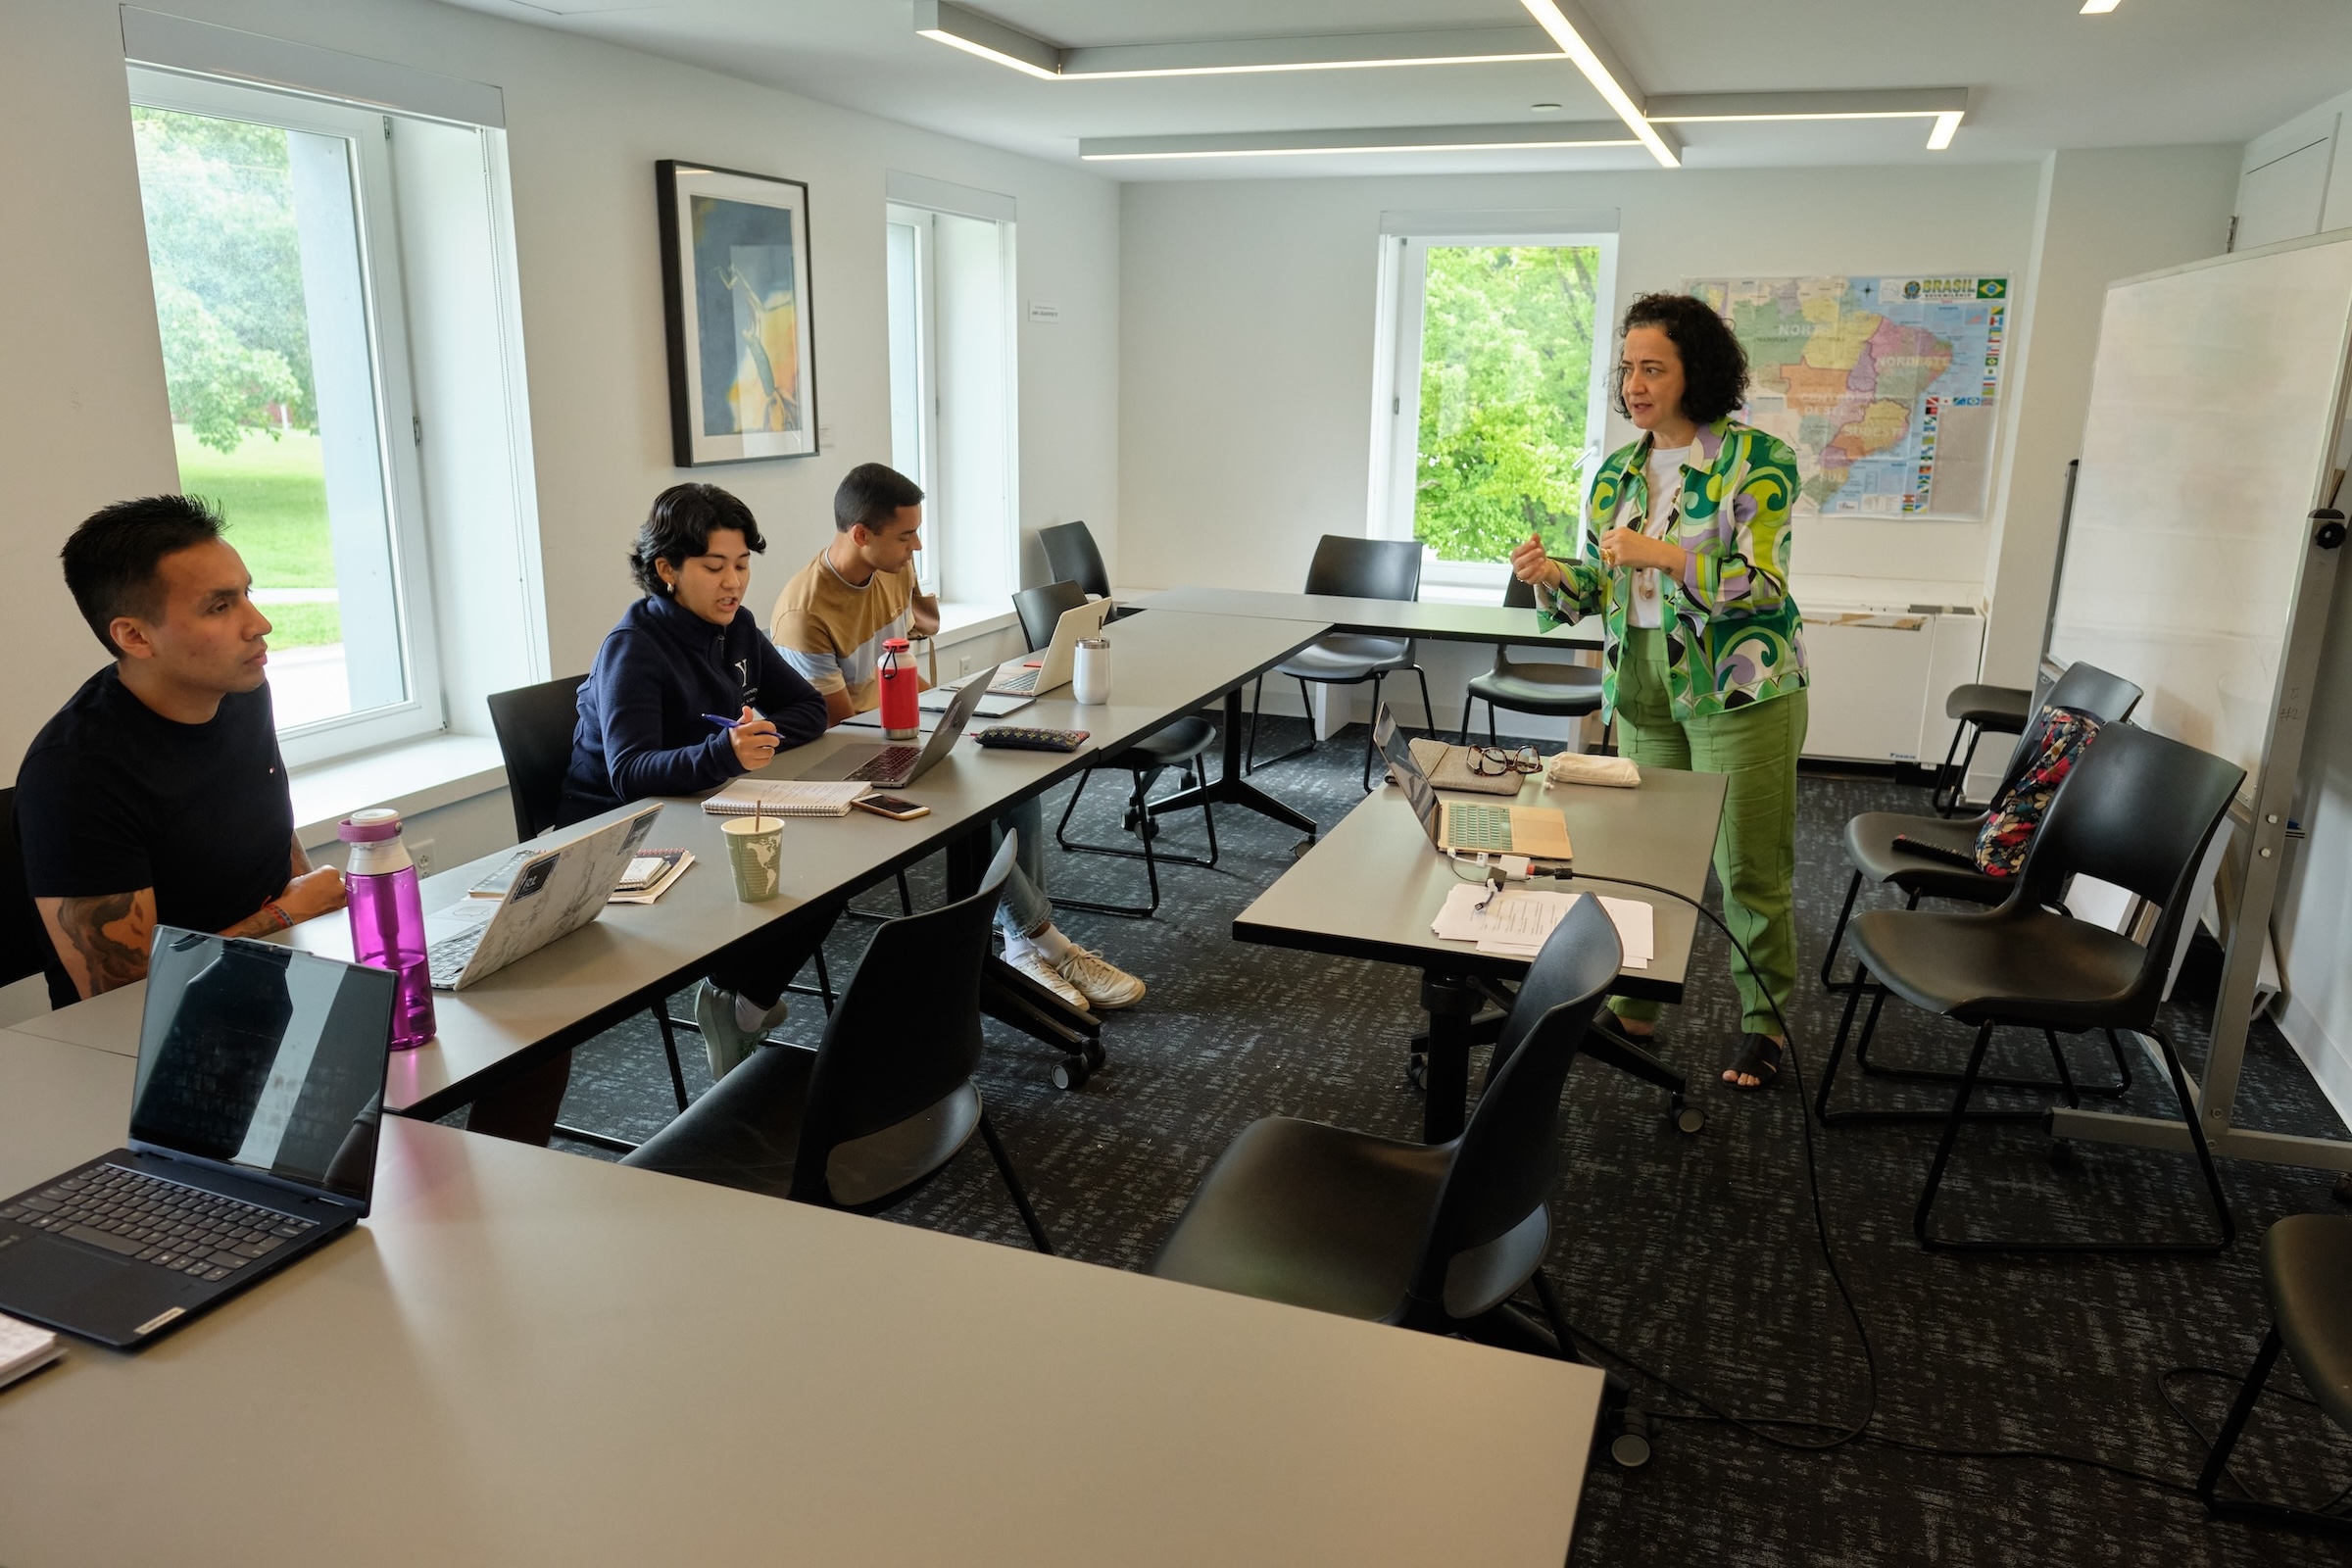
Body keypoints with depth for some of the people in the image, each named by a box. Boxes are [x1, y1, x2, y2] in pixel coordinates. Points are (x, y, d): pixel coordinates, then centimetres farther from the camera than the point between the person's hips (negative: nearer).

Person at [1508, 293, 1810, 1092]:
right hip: (1641, 689, 5)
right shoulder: (1618, 470, 9)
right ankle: (1634, 1002, 26)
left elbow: (1763, 582, -17)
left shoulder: (1757, 460, -9)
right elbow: (1596, 586, 12)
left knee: (1749, 868, 2)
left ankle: (1763, 1023, 19)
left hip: (1737, 689, -5)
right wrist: (1551, 575, -10)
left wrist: (1660, 554, -28)